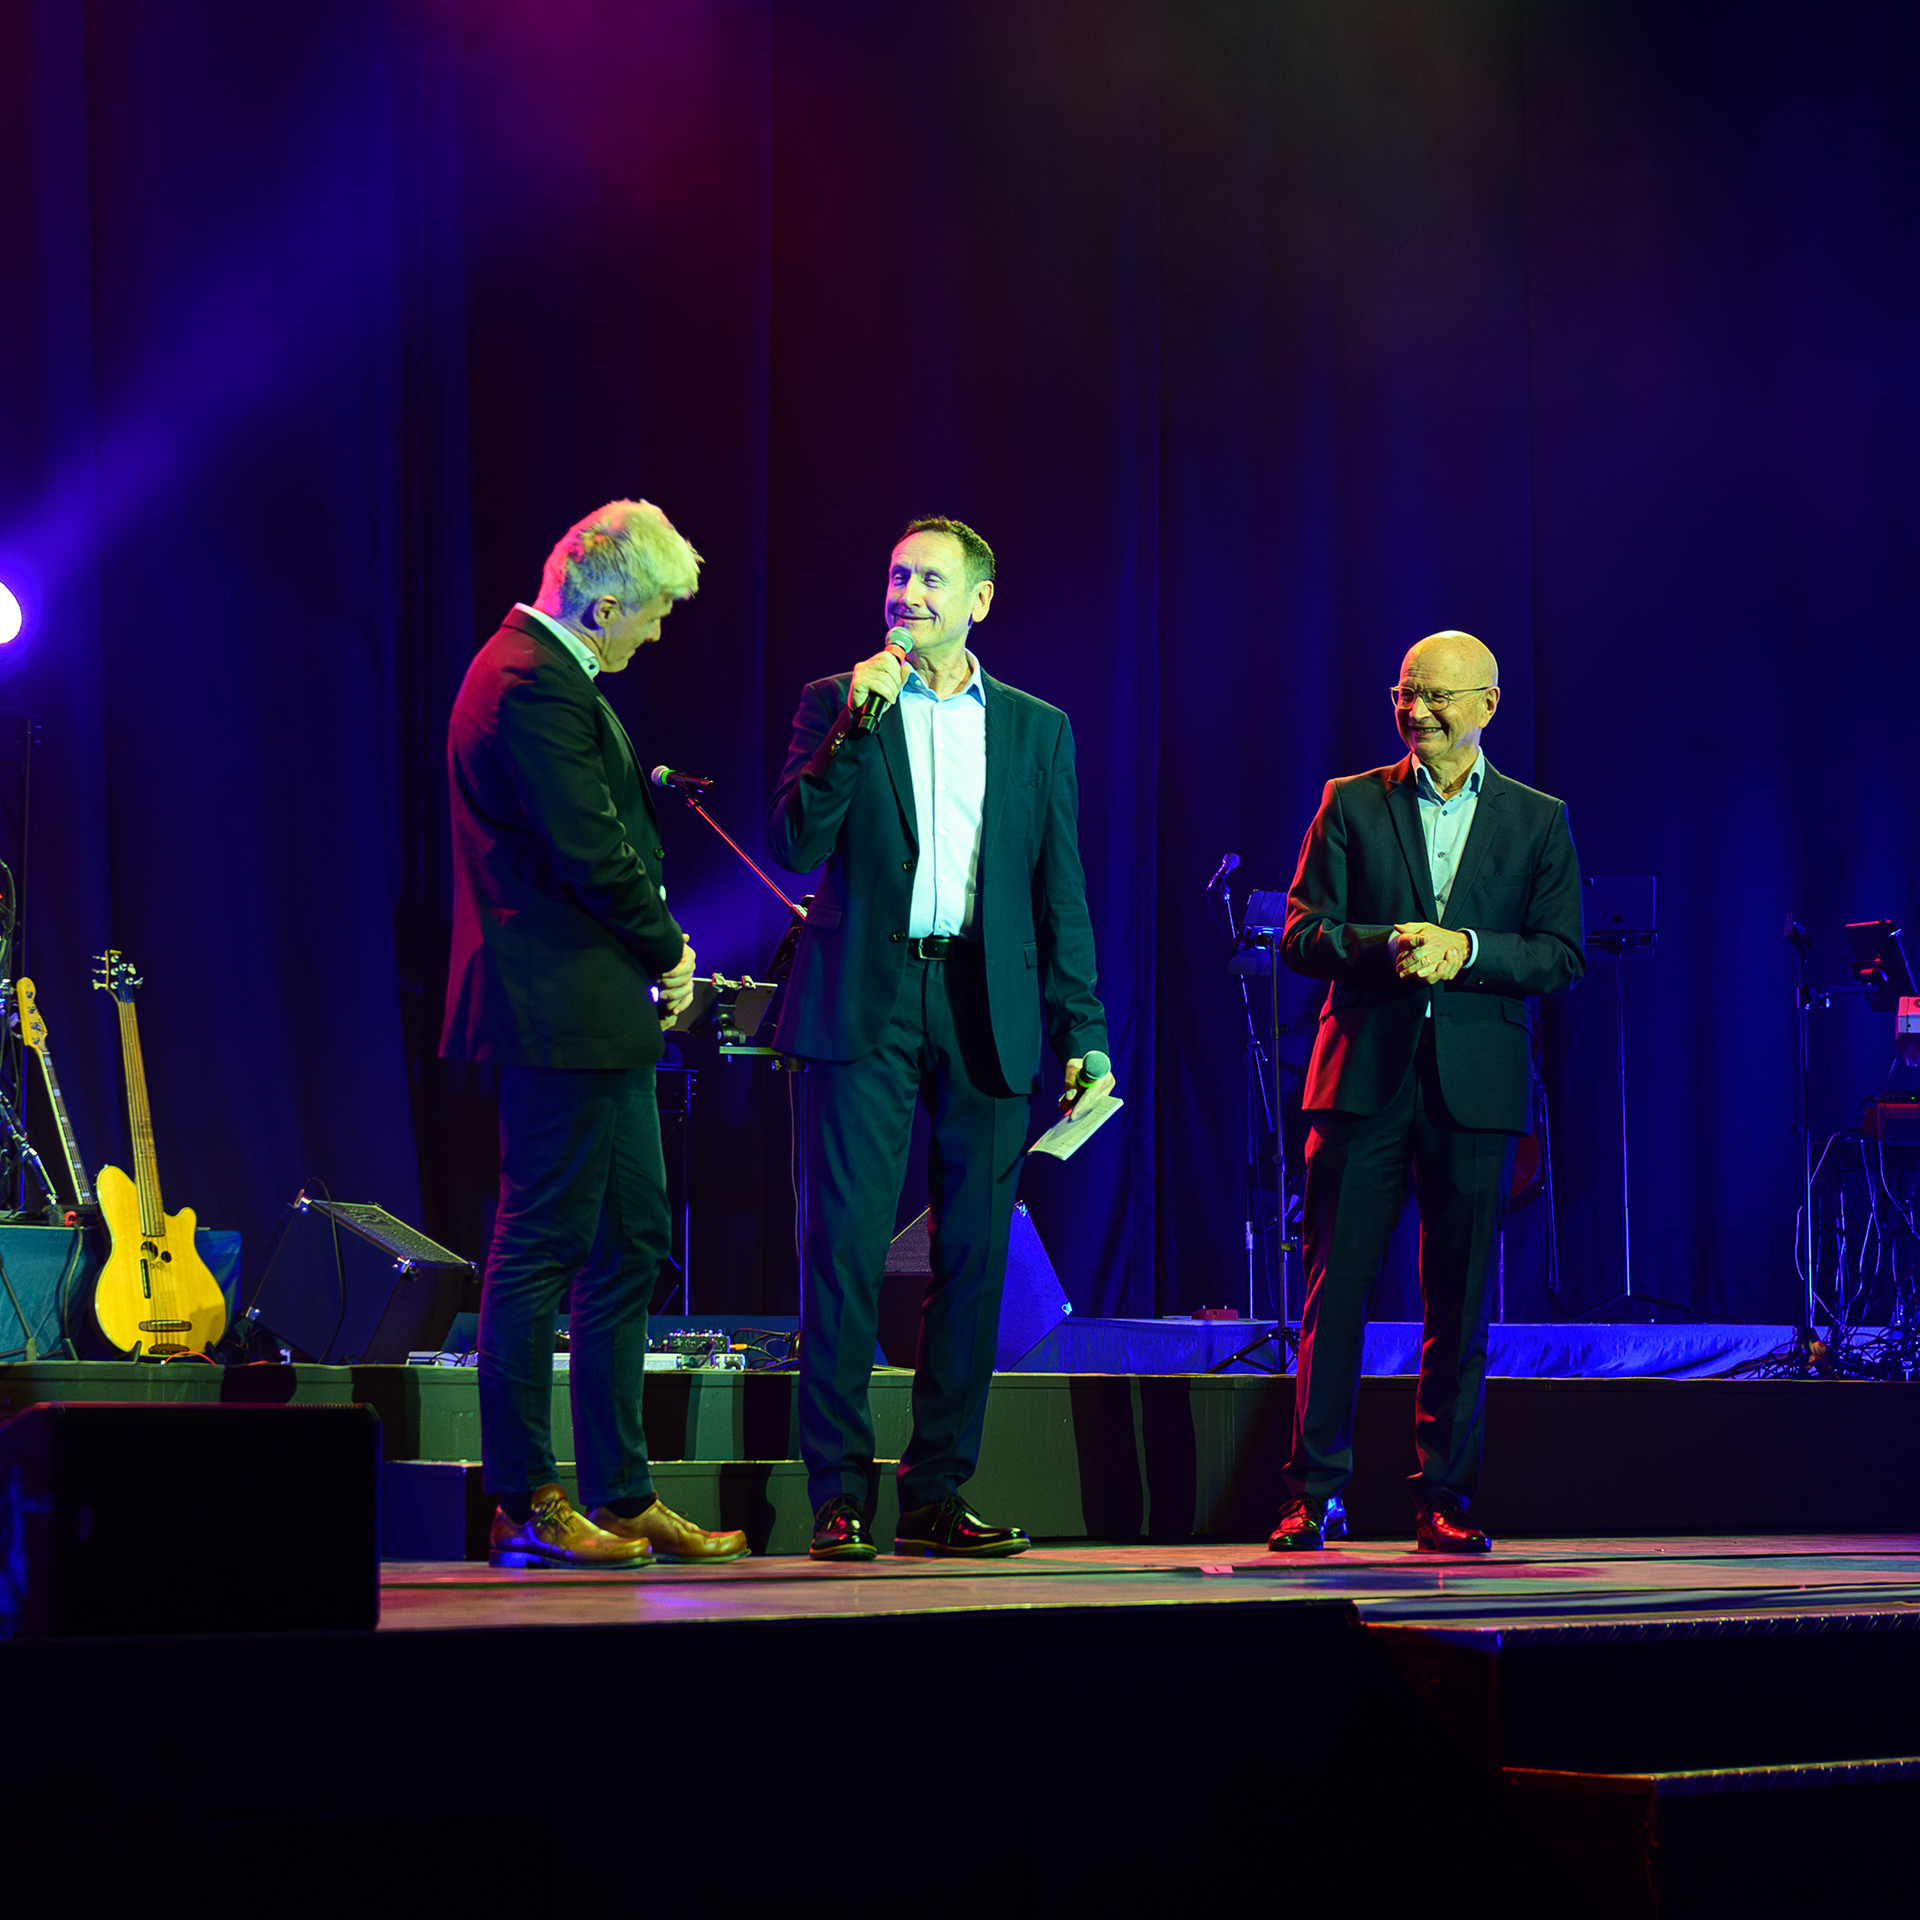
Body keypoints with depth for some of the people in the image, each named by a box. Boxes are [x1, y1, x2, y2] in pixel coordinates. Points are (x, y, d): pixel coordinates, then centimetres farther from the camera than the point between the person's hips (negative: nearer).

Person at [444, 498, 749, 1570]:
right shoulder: (533, 686, -17)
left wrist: (657, 943, 7)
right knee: (543, 1247, -5)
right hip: (563, 1016, -11)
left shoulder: (544, 672, 17)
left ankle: (624, 1494, 18)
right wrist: (669, 950, -7)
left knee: (633, 1243, 13)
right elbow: (592, 854, -22)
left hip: (603, 1015, 11)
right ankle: (526, 1506, 1)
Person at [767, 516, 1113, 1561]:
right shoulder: (835, 702, 8)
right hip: (865, 1004, -2)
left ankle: (937, 1494, 9)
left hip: (985, 1012, 2)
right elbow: (795, 845, -3)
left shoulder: (1037, 728, 14)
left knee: (973, 1256, 2)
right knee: (847, 1245, -7)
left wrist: (1083, 1030, 5)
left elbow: (1061, 892, 12)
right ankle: (839, 1495, -3)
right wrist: (854, 726, -12)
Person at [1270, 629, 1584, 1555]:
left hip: (1474, 1087, 0)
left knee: (1459, 1303, 3)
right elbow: (1302, 936, 2)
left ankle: (1444, 1499, 10)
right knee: (1334, 1288, -2)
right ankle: (1316, 1494, 3)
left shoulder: (1538, 820, 9)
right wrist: (1390, 946, -16)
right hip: (1363, 1076, 0)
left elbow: (1562, 955, 2)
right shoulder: (1351, 804, 9)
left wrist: (1465, 949, -13)